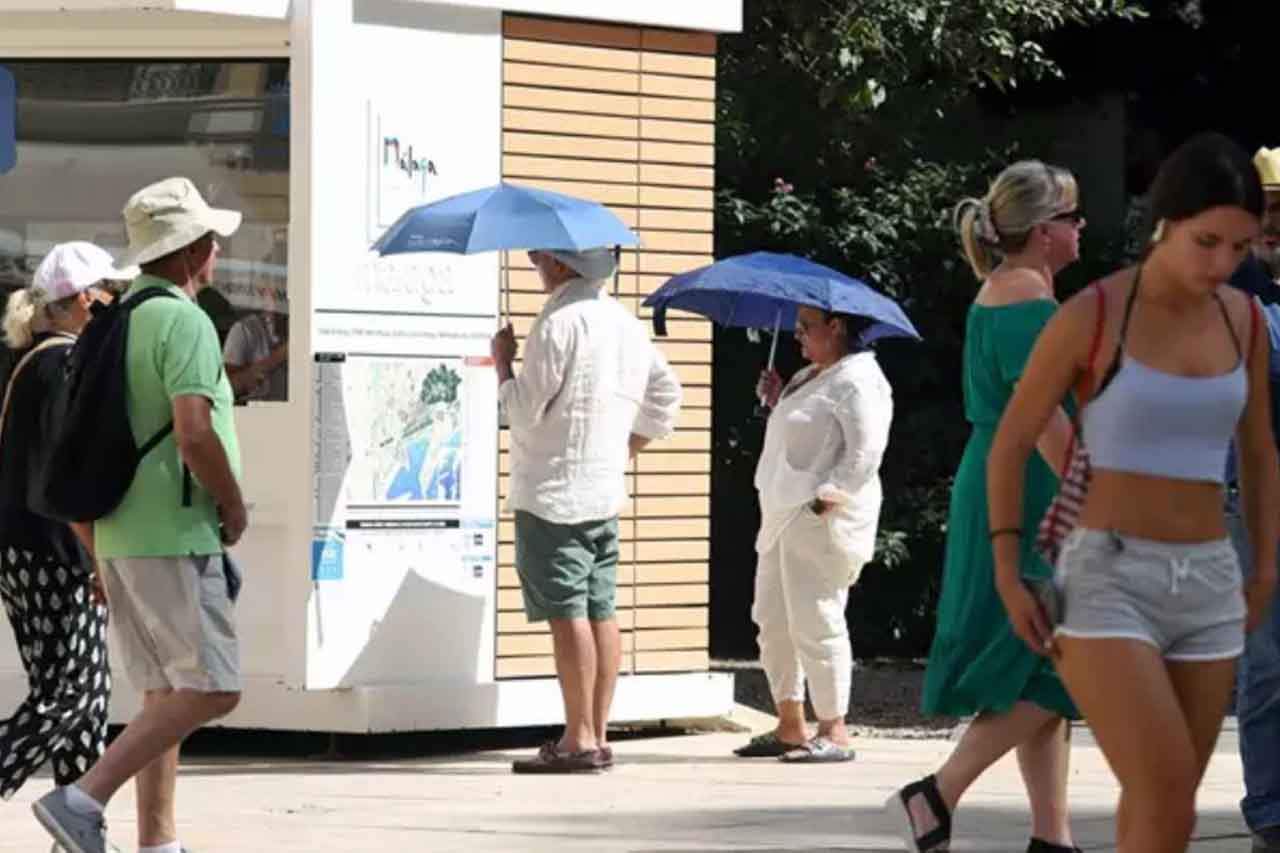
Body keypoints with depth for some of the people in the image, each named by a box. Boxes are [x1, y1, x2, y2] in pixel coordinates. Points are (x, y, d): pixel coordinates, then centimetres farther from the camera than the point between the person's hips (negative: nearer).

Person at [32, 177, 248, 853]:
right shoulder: (184, 321, -13)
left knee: (164, 695, 11)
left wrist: (94, 550, 21)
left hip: (120, 536, 9)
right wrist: (234, 507, -8)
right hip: (175, 536, -9)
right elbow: (194, 433, -25)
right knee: (211, 689, -9)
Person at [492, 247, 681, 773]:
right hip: (606, 491, 8)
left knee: (567, 614, -8)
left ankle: (579, 741, -9)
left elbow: (524, 409, -15)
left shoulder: (559, 324, -15)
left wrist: (502, 361, 1)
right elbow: (665, 395, 19)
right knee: (600, 612, 9)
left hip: (554, 493, -8)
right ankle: (597, 736, 10)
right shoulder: (624, 322, 12)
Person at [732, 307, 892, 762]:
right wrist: (778, 403, 15)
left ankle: (834, 732, -3)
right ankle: (790, 726, 19)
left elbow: (864, 454, -20)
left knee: (814, 623, -9)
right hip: (784, 517, 11)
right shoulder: (809, 378, 19)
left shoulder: (858, 382, -13)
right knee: (773, 619, 12)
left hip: (822, 520, -11)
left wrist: (826, 499, -24)